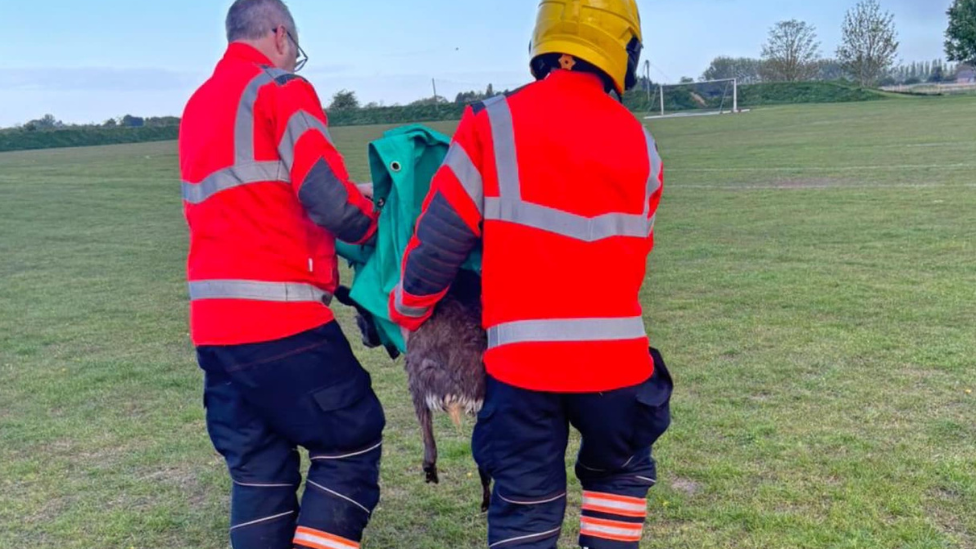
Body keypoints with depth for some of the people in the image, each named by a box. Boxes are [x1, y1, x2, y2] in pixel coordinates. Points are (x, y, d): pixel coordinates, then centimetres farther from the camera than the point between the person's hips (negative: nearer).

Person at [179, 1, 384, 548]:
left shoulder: (198, 106, 21)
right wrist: (371, 220, 6)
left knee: (258, 466, 14)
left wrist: (350, 198, 22)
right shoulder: (280, 89, -5)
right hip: (278, 316, -8)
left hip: (216, 321, 8)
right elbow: (330, 199, -15)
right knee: (353, 439, 4)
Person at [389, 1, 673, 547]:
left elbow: (439, 241, -5)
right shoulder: (639, 144, 3)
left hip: (522, 357, -1)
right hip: (613, 353, 2)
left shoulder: (493, 123, -6)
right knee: (622, 472, 27)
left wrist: (406, 313, 12)